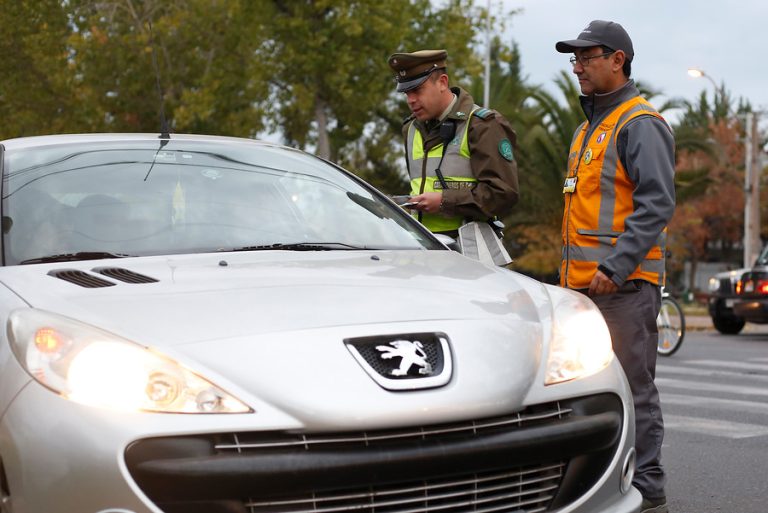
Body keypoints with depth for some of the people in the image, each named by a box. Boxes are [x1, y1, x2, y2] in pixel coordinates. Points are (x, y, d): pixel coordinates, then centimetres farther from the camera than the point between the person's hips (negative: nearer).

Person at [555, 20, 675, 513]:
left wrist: (614, 267, -22)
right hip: (585, 284, 10)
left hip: (624, 284, -9)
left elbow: (657, 204, -17)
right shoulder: (588, 129, 22)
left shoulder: (640, 124, -8)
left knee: (632, 388, -6)